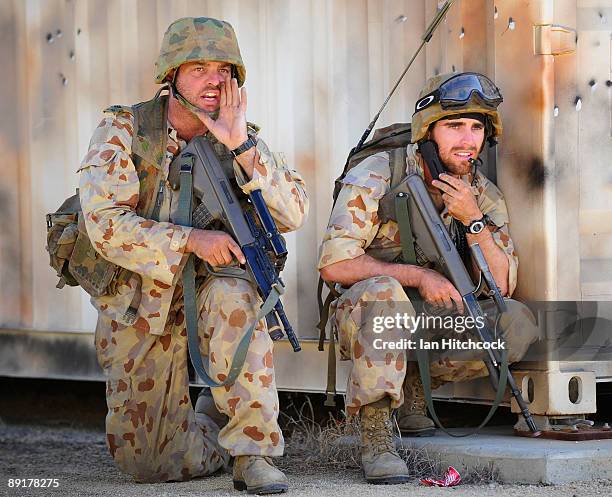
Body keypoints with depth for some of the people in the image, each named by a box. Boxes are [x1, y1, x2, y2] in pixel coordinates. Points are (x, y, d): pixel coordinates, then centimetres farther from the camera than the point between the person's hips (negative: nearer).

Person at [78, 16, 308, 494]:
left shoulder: (242, 139, -4)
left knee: (232, 296, -37)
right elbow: (104, 224, -21)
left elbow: (294, 213, -16)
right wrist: (191, 240, -31)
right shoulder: (123, 129, -11)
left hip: (210, 290, 0)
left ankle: (253, 451, -28)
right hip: (137, 307, 0)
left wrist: (241, 145, -26)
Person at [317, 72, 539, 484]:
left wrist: (473, 220, -23)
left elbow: (501, 288, -9)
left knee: (518, 322, -18)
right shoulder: (378, 177, -15)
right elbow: (334, 264, -21)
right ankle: (375, 434, -30)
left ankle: (415, 387, 1)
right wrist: (420, 275, -25)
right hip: (361, 316, -5)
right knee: (384, 293, -38)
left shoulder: (484, 195, -1)